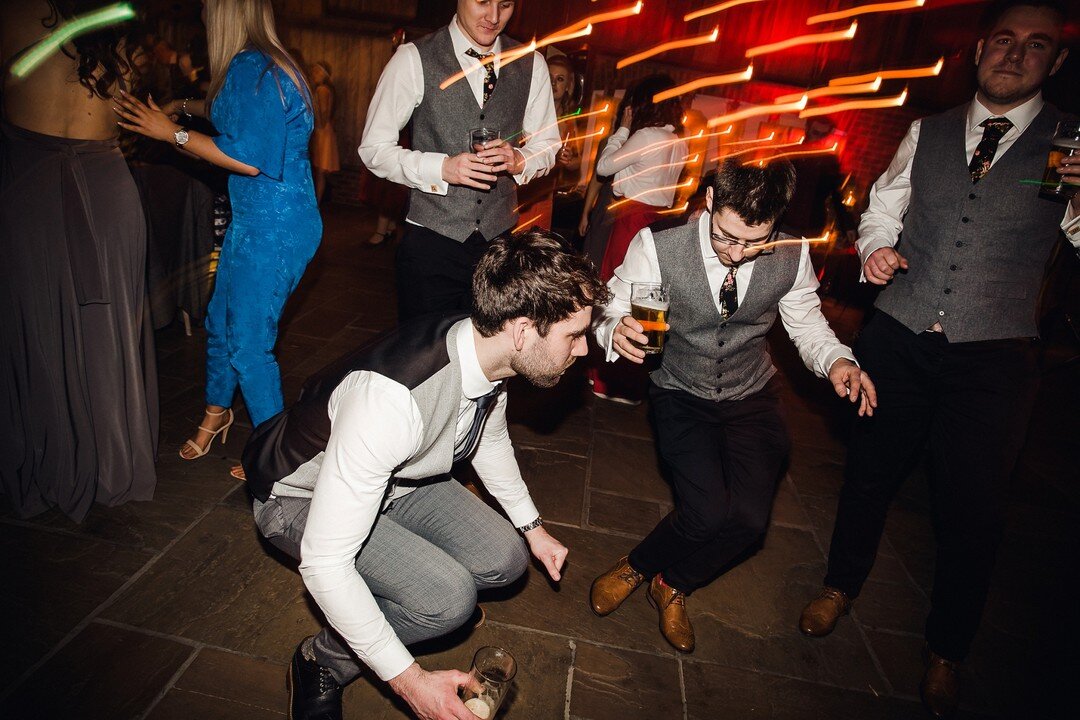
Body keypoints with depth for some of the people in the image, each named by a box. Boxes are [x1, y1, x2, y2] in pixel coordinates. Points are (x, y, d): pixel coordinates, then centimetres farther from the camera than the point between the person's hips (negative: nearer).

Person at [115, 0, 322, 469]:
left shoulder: (250, 68, -16)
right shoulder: (264, 65, 15)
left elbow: (248, 157, -23)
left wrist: (173, 133, -13)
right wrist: (184, 107, 45)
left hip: (272, 231, -10)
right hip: (253, 223, 10)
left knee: (248, 345, -3)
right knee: (220, 323, 21)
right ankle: (216, 413, 43)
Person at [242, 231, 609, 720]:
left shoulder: (490, 353, -16)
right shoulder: (392, 397, -42)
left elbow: (490, 439, 8)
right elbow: (323, 561, -35)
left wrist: (532, 527, 14)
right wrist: (408, 679, -28)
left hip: (396, 479, 7)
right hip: (303, 501, -7)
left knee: (504, 561, -2)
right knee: (449, 598, -24)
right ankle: (323, 662, 2)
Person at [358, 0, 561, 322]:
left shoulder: (531, 64, 6)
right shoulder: (414, 58, -5)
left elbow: (546, 146, 12)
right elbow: (374, 148, -4)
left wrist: (519, 160, -11)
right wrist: (441, 167, -20)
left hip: (500, 236, 3)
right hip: (432, 238, -3)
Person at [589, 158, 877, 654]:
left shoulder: (791, 257, -12)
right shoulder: (657, 247, -20)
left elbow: (807, 324, 3)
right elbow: (609, 310, -11)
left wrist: (835, 360, -19)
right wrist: (615, 330, -35)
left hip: (752, 397, 3)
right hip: (681, 394, -2)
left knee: (749, 517, -17)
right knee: (709, 512, -23)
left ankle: (672, 585, 14)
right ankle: (646, 570, 12)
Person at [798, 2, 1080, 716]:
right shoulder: (927, 132, 9)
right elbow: (883, 209, 17)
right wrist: (875, 246, -4)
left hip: (993, 358, -1)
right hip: (899, 339, 2)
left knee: (973, 509, 6)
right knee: (871, 471, 15)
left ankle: (946, 650, 32)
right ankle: (842, 586, 42)